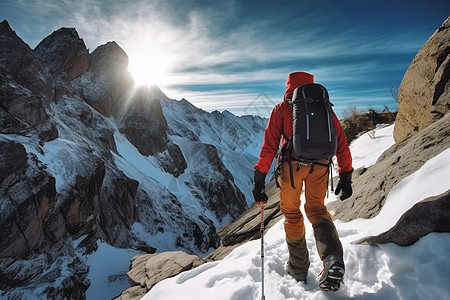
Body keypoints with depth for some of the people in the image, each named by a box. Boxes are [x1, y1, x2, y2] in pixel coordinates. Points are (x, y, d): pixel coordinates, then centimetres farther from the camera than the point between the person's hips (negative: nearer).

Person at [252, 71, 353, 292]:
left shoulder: (282, 108, 8)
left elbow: (270, 145, -1)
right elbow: (341, 144, 14)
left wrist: (259, 178, 0)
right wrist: (345, 176, 19)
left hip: (292, 164, -2)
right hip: (320, 166, 3)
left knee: (292, 213, 14)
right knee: (316, 209, 19)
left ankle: (298, 268, 25)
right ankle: (333, 258, -3)